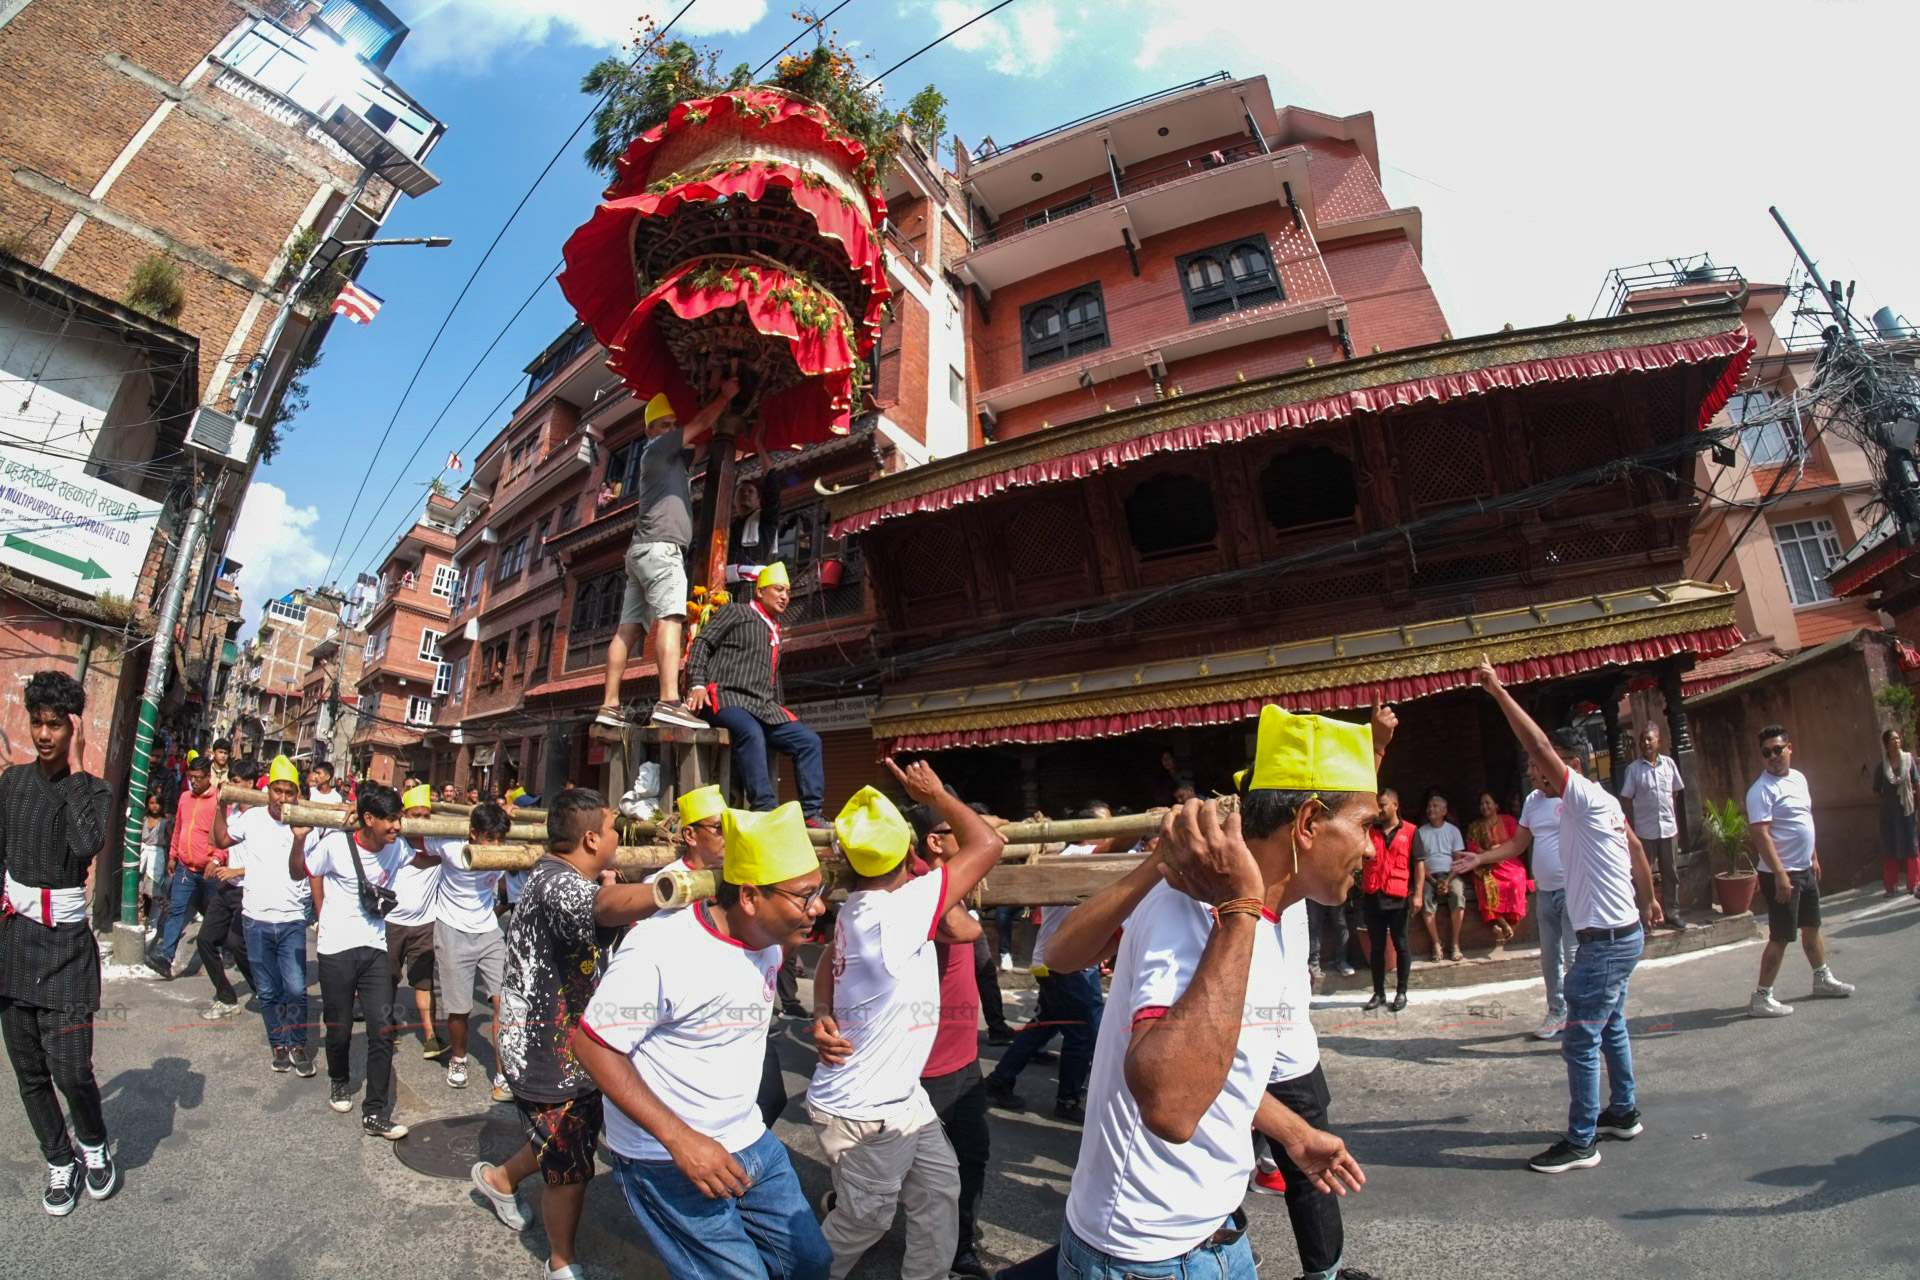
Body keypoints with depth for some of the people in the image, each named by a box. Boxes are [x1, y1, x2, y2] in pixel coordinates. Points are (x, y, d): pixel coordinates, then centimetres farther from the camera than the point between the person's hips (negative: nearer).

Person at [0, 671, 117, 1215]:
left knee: (70, 1070, -6)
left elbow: (86, 844, -27)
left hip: (65, 944, -4)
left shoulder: (93, 790, -7)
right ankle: (60, 1163, 27)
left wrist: (76, 767, -21)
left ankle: (94, 1144, 21)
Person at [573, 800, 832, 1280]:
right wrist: (679, 1139, -24)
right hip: (668, 1160, -7)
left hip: (751, 1144, 7)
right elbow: (592, 1044, -20)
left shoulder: (768, 942, -2)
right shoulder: (659, 948, -26)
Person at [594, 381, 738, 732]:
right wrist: (726, 395, 16)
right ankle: (669, 703, -37)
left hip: (644, 550, 10)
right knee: (669, 619, -23)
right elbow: (699, 424, 5)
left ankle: (609, 706, 0)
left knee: (628, 629, 2)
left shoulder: (674, 457, 31)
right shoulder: (656, 449, 6)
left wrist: (723, 402, 23)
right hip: (660, 546, -10)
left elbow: (703, 437, 28)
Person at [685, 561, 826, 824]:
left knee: (809, 740, -7)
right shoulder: (736, 612, 8)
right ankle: (764, 809, -39)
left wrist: (779, 712, 23)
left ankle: (811, 814, -9)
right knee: (751, 732, -38)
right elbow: (702, 643, -1)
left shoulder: (775, 631, 28)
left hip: (763, 706, 8)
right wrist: (697, 684, -15)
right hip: (726, 697, -7)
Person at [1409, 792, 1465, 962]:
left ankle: (1455, 944, -22)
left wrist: (1447, 881, -13)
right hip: (1429, 876, 0)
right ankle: (1436, 945, -20)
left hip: (1450, 874, 0)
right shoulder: (1420, 832, 7)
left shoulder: (1453, 830, 8)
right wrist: (1434, 882, -11)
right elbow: (1419, 862, 2)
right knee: (1426, 898, -30)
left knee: (1458, 894, -32)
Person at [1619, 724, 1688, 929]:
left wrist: (1672, 817, 11)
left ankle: (1671, 913, 24)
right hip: (1645, 831, -3)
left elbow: (1675, 793, 12)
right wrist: (1631, 827, -3)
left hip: (1669, 828, 3)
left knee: (1670, 874, 12)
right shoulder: (1634, 768, -6)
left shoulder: (1669, 763, 2)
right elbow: (1627, 798, -3)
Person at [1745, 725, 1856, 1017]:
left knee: (1812, 926, 22)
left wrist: (1814, 857, 20)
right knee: (1780, 937, -5)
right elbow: (1761, 835, -24)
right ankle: (1761, 997, 1)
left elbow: (1806, 823, 20)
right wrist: (1780, 874, -27)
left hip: (1805, 870, 8)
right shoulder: (1761, 790, -19)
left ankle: (1823, 980, 40)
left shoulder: (1799, 778, 8)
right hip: (1782, 874, -8)